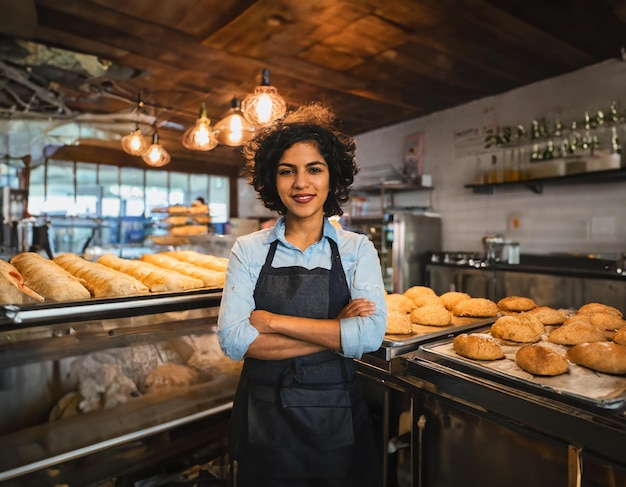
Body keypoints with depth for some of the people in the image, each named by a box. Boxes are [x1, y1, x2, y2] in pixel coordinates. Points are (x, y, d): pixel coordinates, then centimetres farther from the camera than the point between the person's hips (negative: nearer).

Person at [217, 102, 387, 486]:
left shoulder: (358, 249, -5)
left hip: (336, 416, 0)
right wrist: (336, 332, -18)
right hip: (262, 415, 0)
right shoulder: (249, 250, -4)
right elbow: (232, 339, -15)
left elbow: (371, 334, -18)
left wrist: (273, 321, -18)